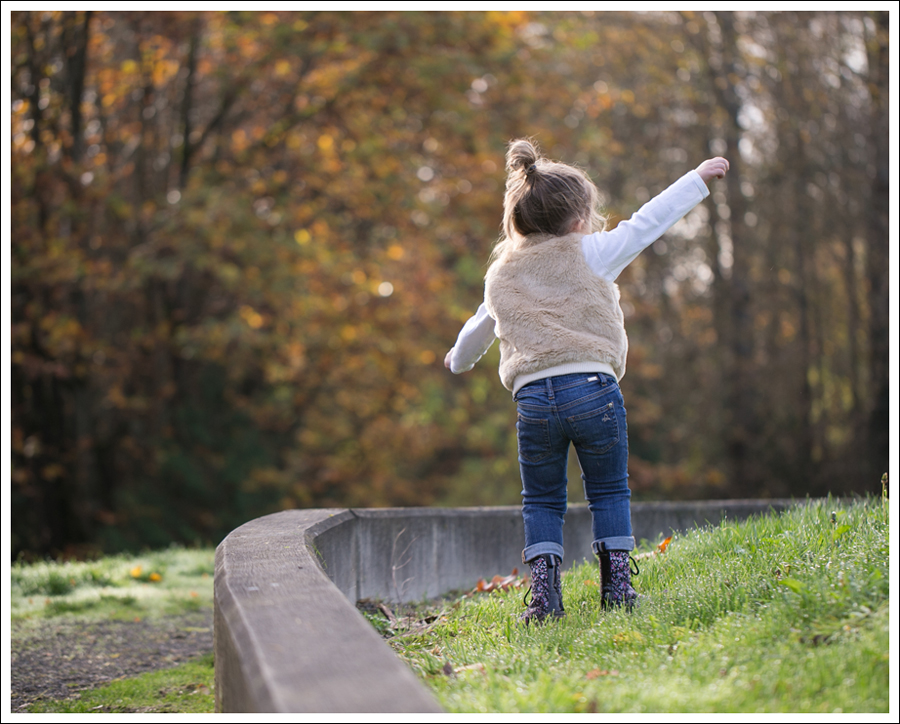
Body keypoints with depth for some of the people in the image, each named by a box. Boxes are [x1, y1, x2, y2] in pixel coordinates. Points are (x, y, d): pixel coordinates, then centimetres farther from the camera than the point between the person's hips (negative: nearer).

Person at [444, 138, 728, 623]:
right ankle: (617, 582, 9)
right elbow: (646, 224, 9)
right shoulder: (590, 254, 7)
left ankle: (544, 589, 2)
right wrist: (698, 178, 19)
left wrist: (459, 361, 56)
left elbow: (478, 329, 34)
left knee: (541, 501, 12)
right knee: (608, 491, 12)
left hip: (532, 398, 2)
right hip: (593, 387, -2)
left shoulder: (500, 276, 19)